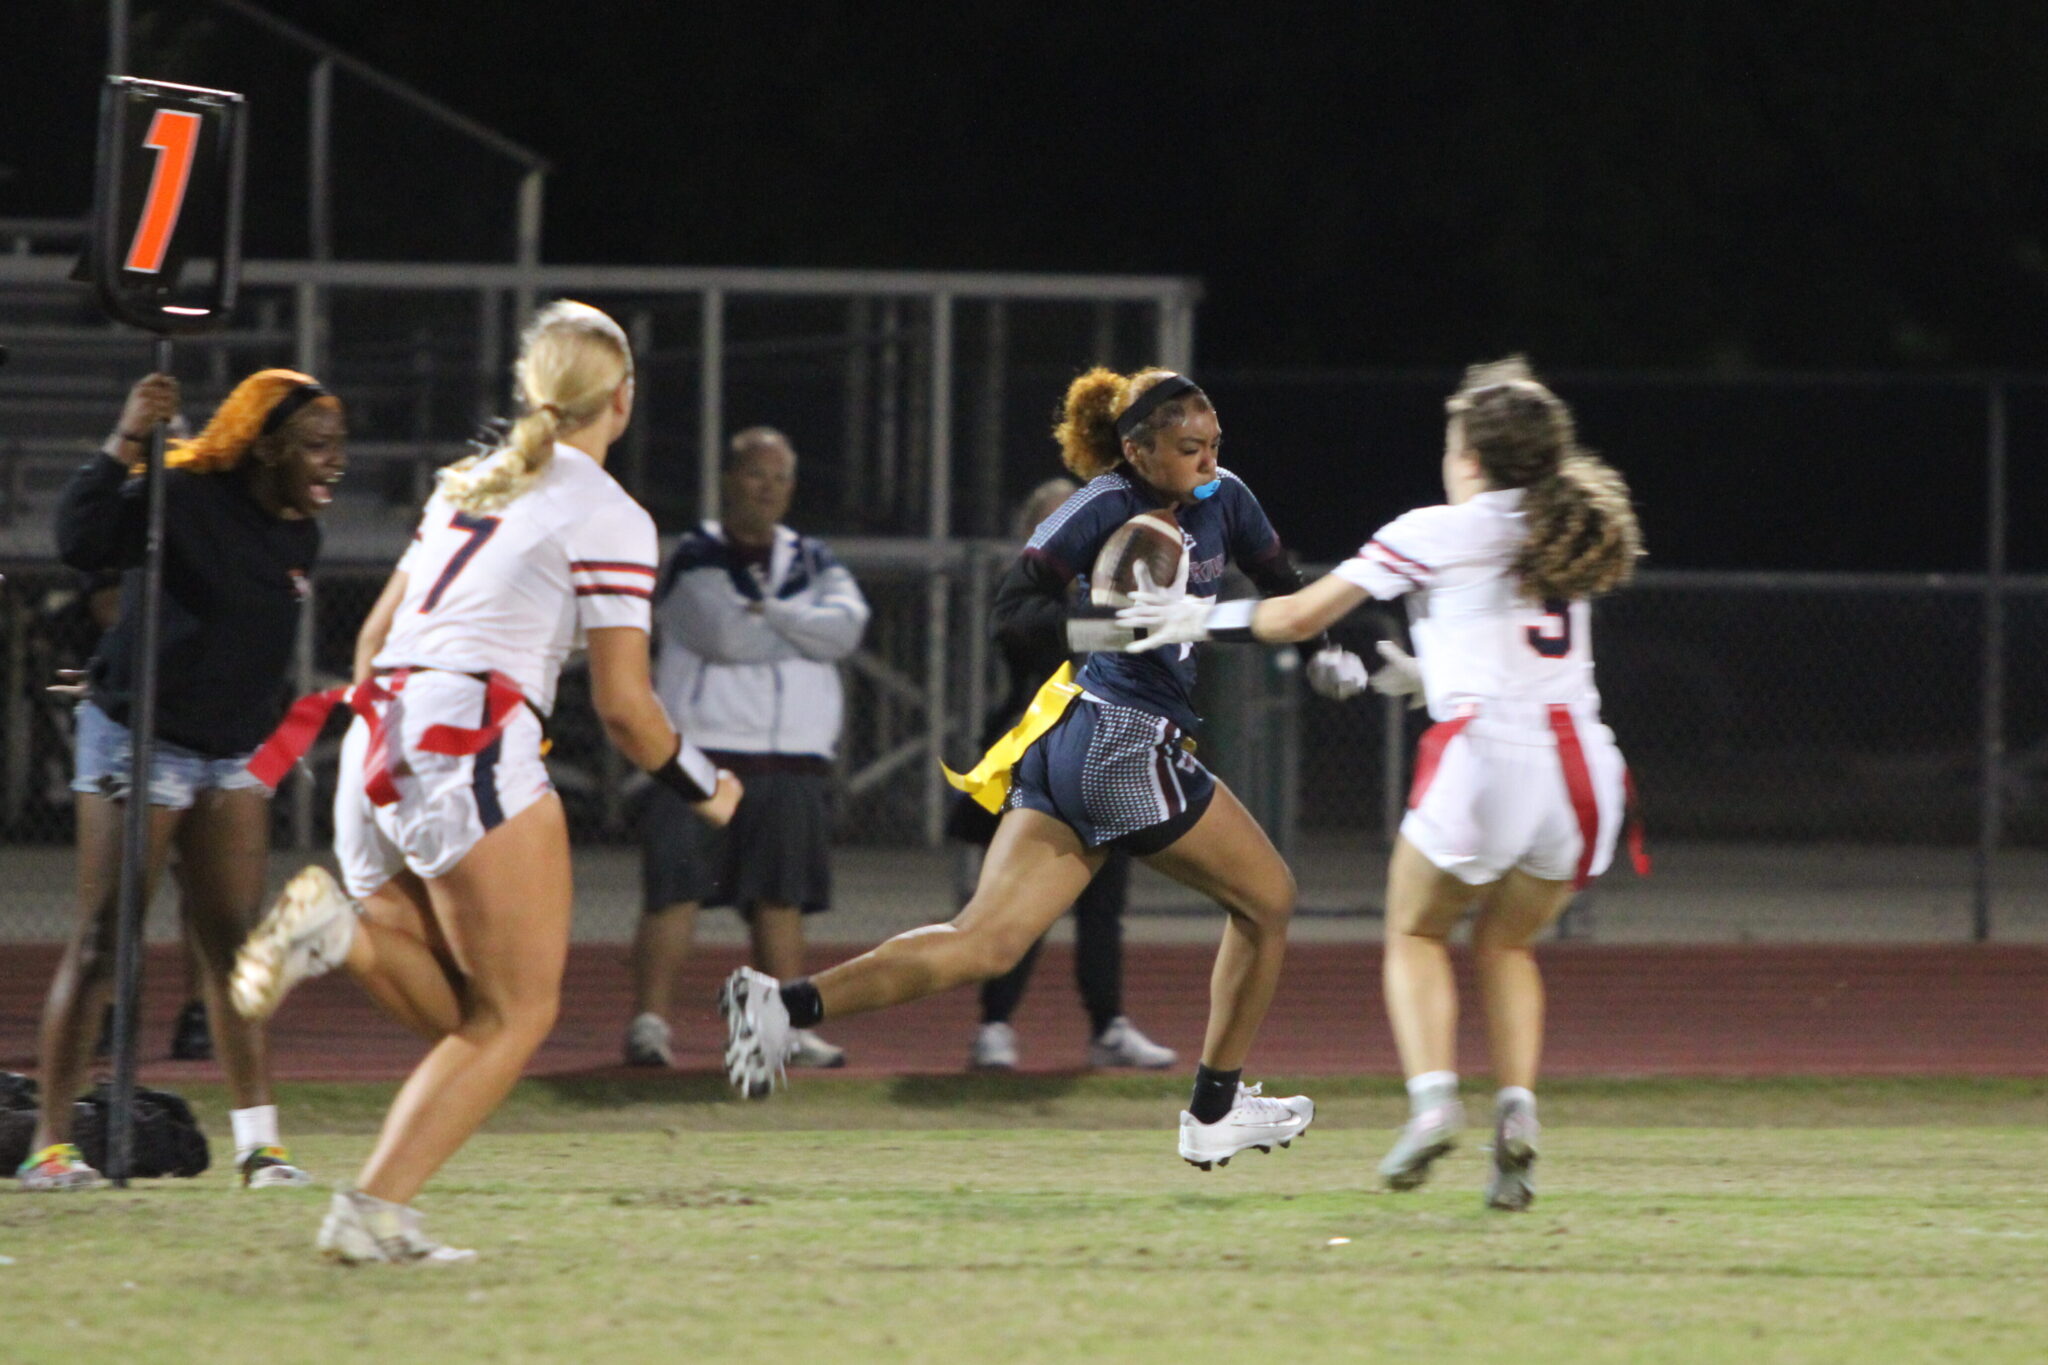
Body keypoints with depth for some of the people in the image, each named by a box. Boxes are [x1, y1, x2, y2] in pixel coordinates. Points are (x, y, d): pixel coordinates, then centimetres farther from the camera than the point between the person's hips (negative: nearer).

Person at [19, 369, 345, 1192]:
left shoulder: (299, 537, 7)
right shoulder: (183, 500, -17)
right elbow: (80, 542, -31)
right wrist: (124, 446, -40)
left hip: (232, 756, 7)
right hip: (140, 743, -7)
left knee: (232, 942, 6)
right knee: (102, 942, -5)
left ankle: (257, 1139, 8)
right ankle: (51, 1143, -2)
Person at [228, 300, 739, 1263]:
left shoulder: (464, 487, 22)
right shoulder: (606, 516, 0)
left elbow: (374, 636, 24)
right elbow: (623, 707, -1)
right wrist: (702, 787, 15)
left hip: (375, 745, 7)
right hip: (470, 746, -7)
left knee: (456, 1014, 13)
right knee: (518, 1010, -1)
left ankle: (345, 930, -16)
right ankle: (374, 1210, -17)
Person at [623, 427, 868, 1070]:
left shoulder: (813, 563, 16)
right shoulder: (693, 559, -1)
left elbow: (845, 626, -4)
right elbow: (725, 634, -17)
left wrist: (765, 613, -10)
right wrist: (807, 632, -5)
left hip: (792, 767, 5)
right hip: (705, 753, -5)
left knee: (780, 898, 7)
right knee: (676, 891, -10)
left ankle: (788, 1029, 10)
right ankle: (649, 1022, -10)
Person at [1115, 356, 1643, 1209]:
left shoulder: (1435, 535, 5)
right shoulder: (1570, 532, 20)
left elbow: (1302, 616, 10)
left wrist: (1203, 620, 24)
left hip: (1486, 750, -5)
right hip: (1581, 760, 5)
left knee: (1416, 932, 14)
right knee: (1506, 945, 21)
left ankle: (1432, 1095, -9)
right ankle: (1517, 1113, -1)